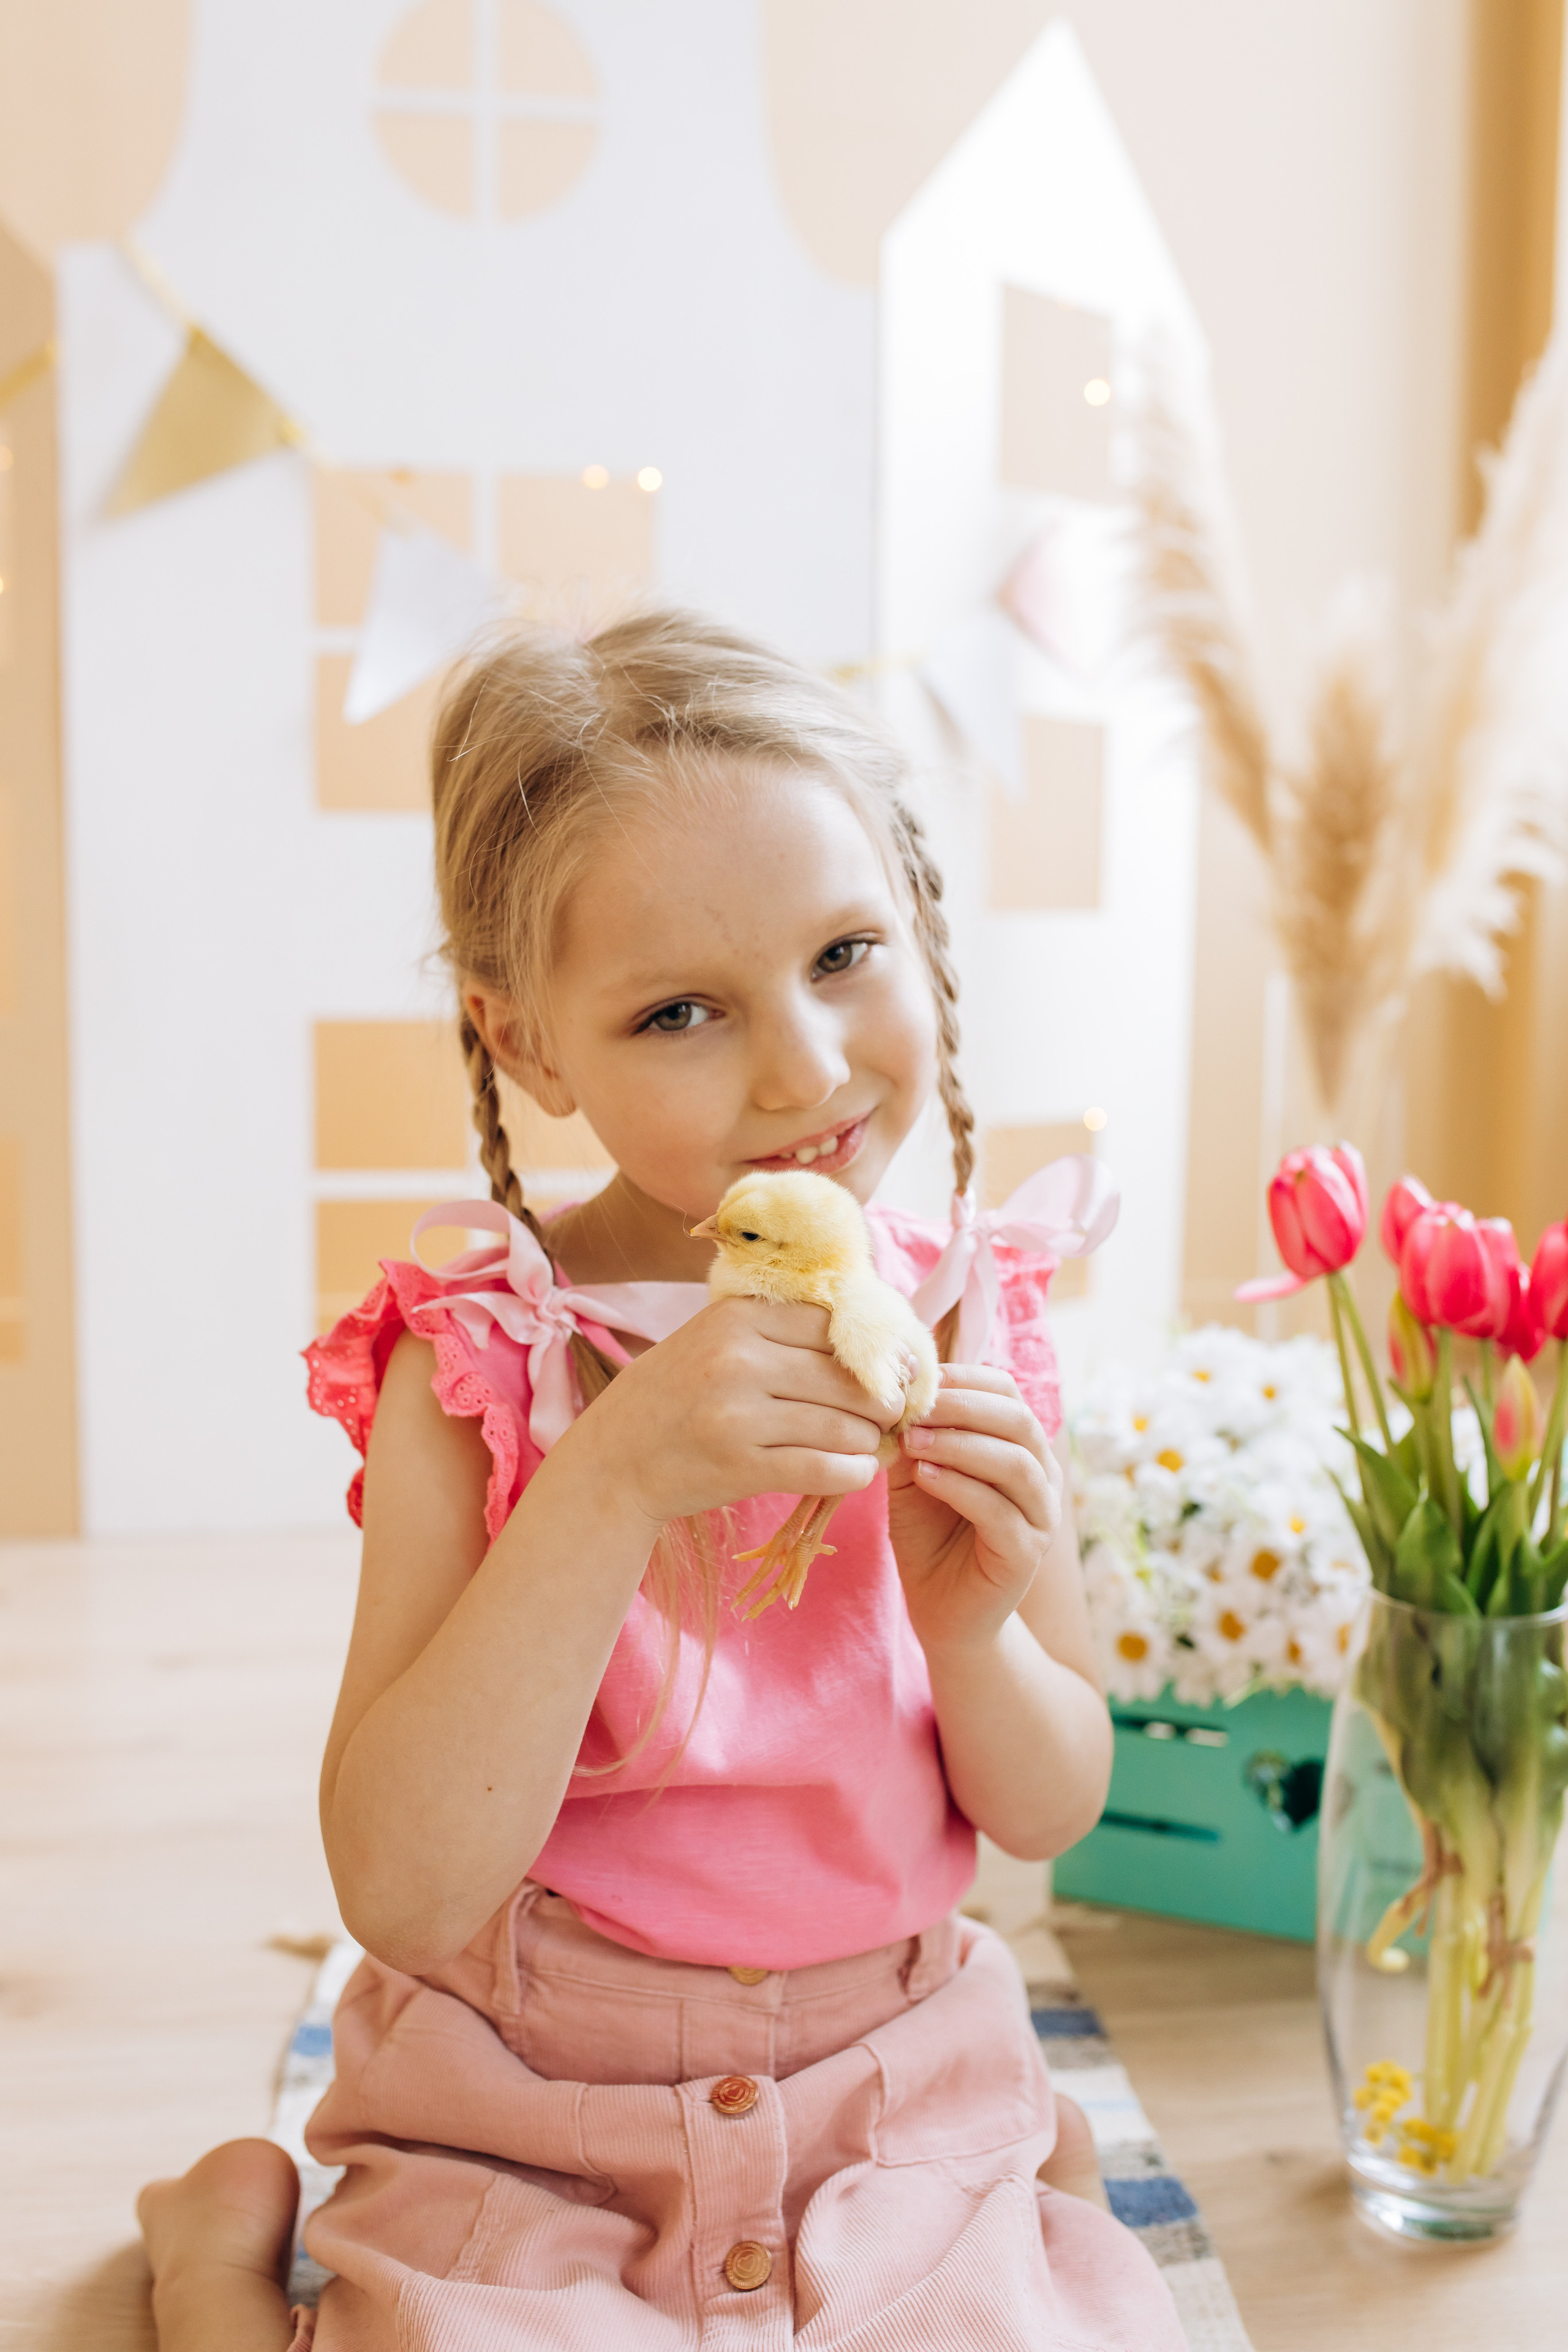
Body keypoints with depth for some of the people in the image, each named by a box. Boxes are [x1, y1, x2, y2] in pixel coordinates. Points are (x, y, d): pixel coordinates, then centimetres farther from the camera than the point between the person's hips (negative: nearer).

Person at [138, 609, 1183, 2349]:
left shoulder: (968, 1336, -9)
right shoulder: (481, 1363, -17)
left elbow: (1050, 1813, -1)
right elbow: (403, 1890, -25)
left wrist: (973, 1633, -23)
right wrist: (610, 1483, -34)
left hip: (899, 2100, 3)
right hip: (535, 2142, -2)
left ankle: (1019, 2162, 20)